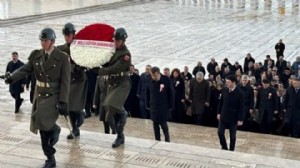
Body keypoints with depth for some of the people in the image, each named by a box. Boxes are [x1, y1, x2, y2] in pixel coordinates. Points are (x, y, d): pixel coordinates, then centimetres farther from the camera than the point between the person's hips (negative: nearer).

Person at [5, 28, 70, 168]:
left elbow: (65, 82, -11)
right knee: (42, 126, 7)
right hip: (39, 96, 5)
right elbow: (25, 69, -3)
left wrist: (63, 102, -17)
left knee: (42, 121, -27)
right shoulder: (36, 55, 4)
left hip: (54, 97, -5)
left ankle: (54, 129, 7)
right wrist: (12, 78, -24)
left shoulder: (62, 58, -9)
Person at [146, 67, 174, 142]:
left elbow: (171, 93, -8)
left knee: (163, 123, -1)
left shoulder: (167, 80, -12)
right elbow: (147, 93, 7)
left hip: (164, 107, -4)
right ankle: (157, 140, 19)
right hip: (153, 107, 4)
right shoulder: (150, 81, -2)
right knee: (155, 124, 8)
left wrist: (171, 106, -9)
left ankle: (167, 139, 18)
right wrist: (148, 105, 5)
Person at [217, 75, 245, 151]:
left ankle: (231, 150, 23)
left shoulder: (239, 93, -16)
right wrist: (219, 113, 8)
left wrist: (240, 119, -13)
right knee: (220, 133, 1)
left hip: (233, 118, -4)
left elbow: (241, 107, -12)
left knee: (232, 136, 8)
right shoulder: (224, 90, -4)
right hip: (223, 116, 4)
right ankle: (224, 148, 21)